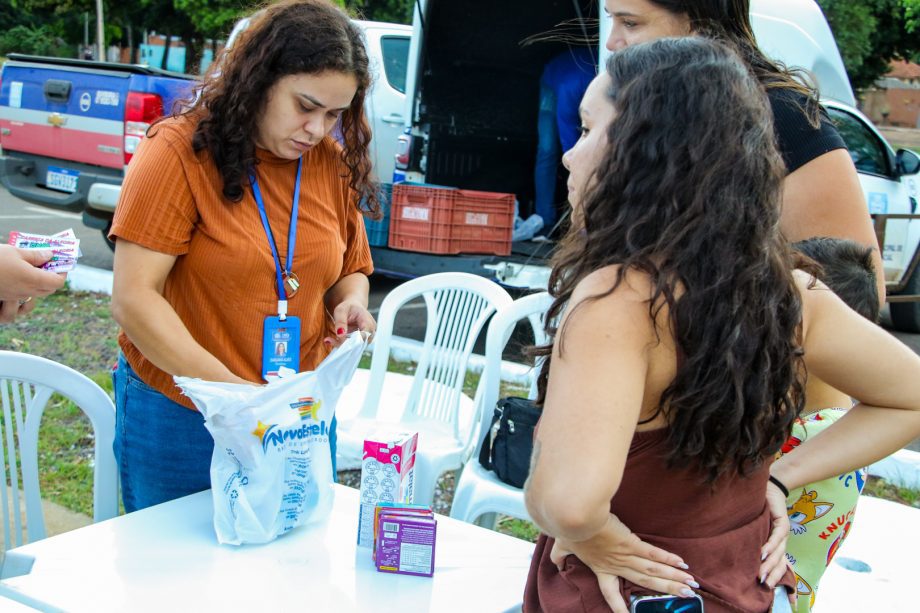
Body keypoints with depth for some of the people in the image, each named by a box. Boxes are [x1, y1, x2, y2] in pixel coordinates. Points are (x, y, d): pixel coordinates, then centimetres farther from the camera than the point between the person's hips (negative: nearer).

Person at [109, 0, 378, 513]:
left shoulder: (335, 164, 2)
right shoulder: (180, 152, -13)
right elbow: (134, 298, -18)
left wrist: (352, 302, -8)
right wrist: (229, 388, -27)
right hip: (178, 419, -4)